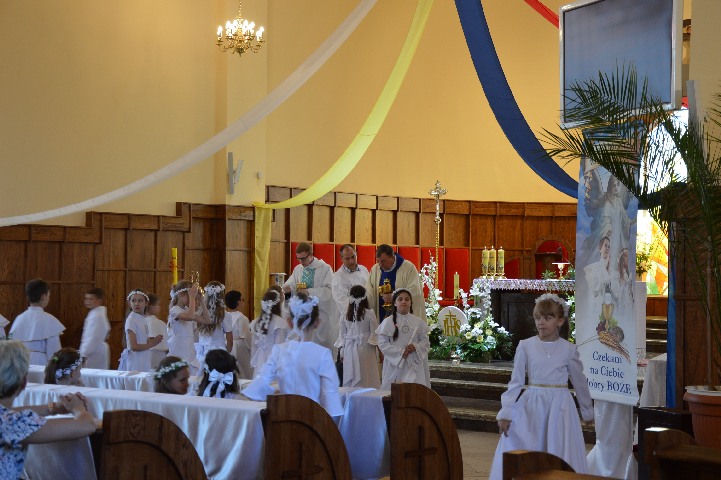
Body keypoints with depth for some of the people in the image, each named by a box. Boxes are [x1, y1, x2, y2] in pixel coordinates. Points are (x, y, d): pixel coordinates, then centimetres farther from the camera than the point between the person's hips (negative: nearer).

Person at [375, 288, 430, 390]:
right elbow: (382, 343, -4)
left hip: (414, 364, 2)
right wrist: (400, 352, -14)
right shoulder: (388, 322, 0)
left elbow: (426, 342, 7)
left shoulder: (418, 322, 7)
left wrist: (415, 347, -14)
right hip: (395, 363, -1)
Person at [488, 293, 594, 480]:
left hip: (559, 407, 0)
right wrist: (506, 413, -5)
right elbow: (516, 382, 2)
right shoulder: (526, 346, 0)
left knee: (559, 457, 3)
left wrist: (588, 412, 21)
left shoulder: (568, 349, 1)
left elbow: (580, 382, 13)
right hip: (532, 405, 0)